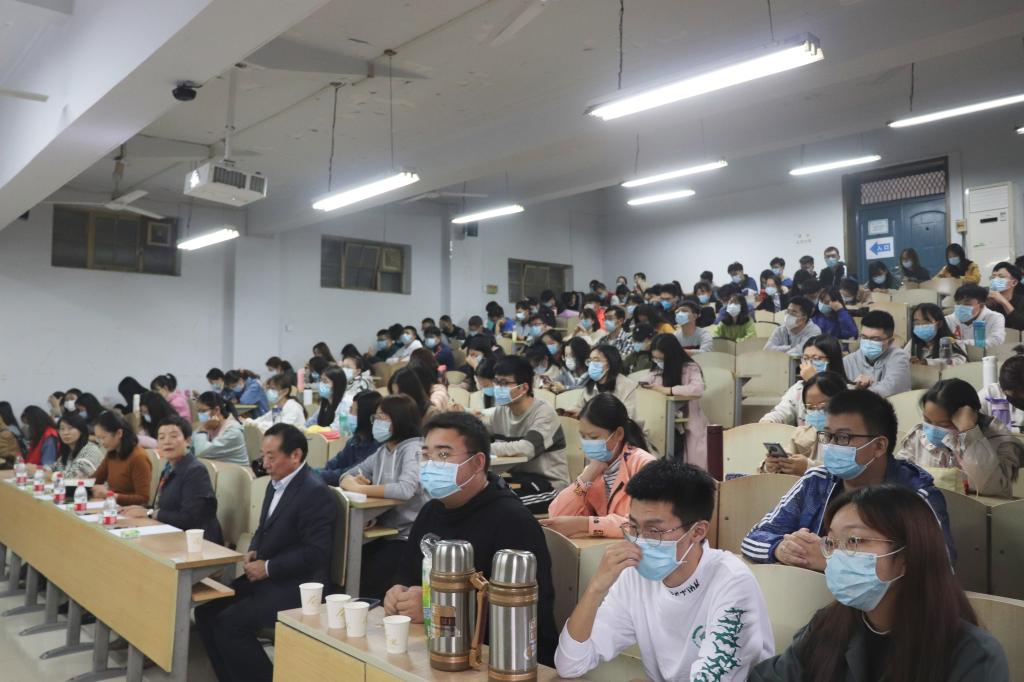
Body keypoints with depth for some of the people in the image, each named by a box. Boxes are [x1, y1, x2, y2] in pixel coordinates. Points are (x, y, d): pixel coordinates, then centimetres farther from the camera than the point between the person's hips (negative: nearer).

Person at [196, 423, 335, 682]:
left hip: (298, 585, -9)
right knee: (207, 610, 2)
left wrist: (268, 568, -18)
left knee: (230, 623, -19)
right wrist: (253, 552, 2)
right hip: (267, 577, 10)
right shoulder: (277, 483, 9)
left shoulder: (316, 493, -19)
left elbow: (315, 553, -23)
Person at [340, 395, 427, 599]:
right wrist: (352, 482, -9)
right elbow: (349, 476, 16)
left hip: (408, 538, -7)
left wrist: (360, 489, -22)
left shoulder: (414, 449, -14)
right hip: (384, 534, 7)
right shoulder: (383, 451, 11)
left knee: (366, 585, -17)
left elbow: (405, 490, -30)